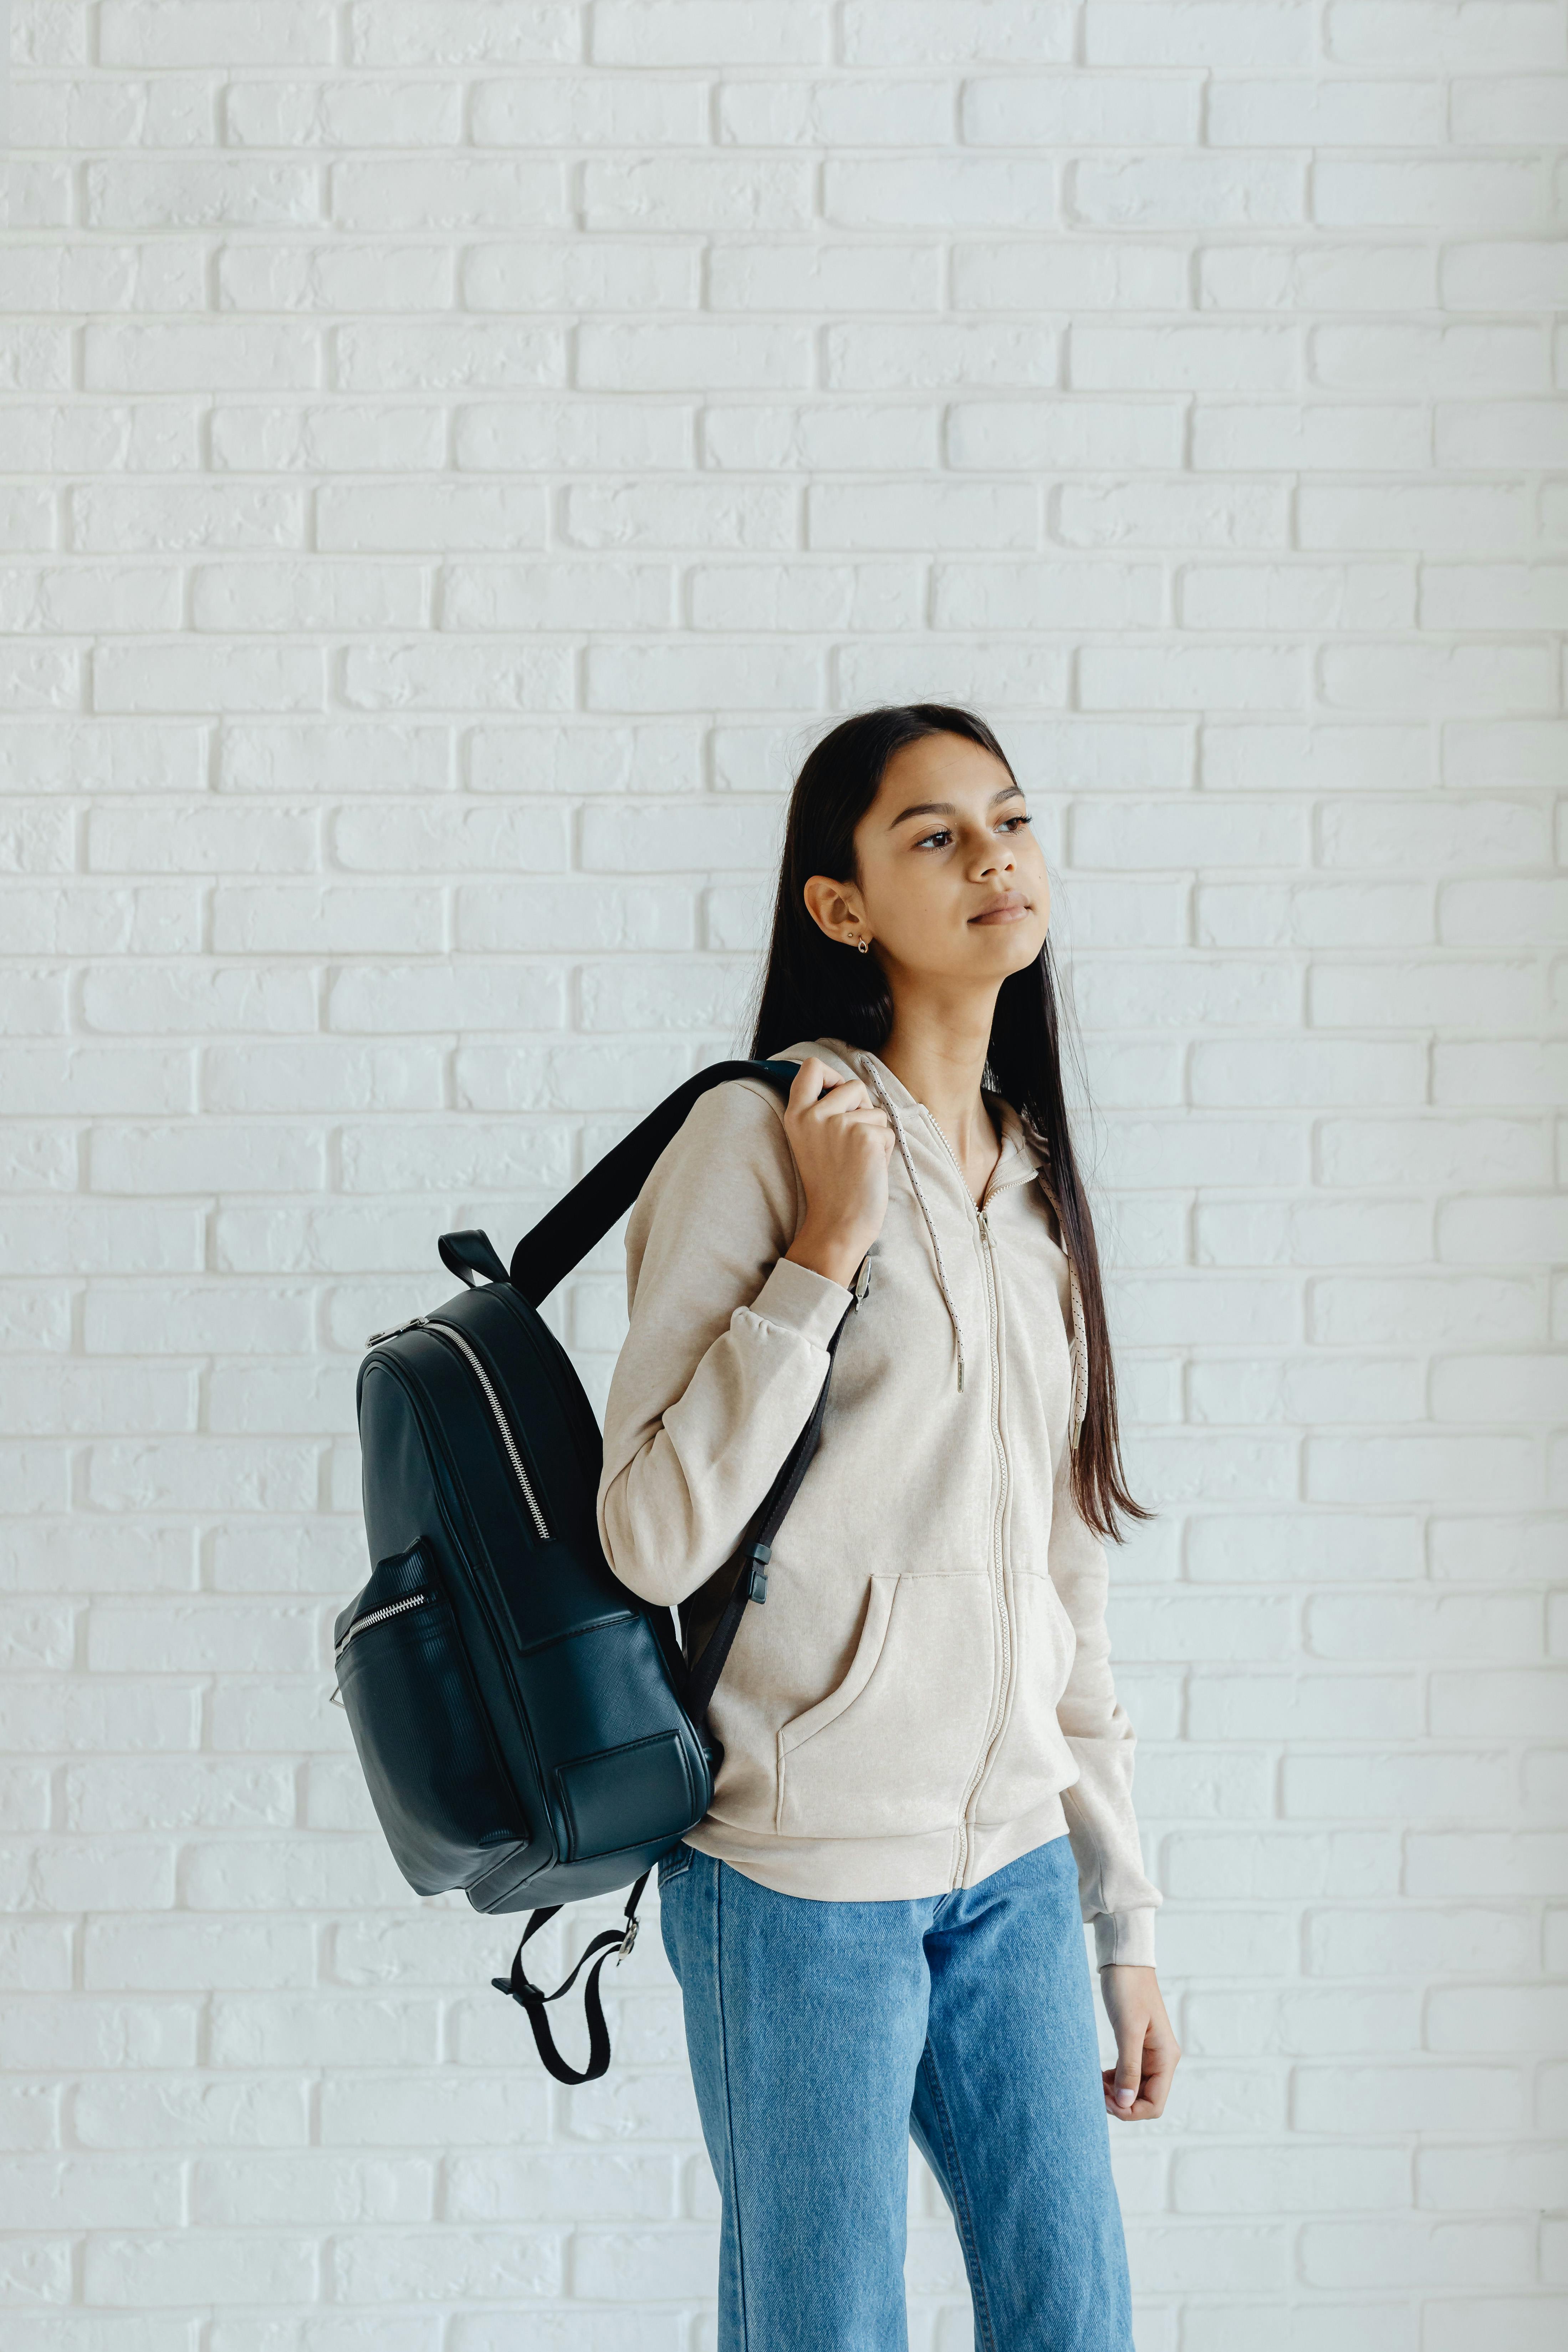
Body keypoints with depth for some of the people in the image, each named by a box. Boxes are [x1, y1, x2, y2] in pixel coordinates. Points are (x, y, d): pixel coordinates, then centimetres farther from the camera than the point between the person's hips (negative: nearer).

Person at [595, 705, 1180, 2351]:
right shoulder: (760, 1132, -9)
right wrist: (828, 1247, -18)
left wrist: (1124, 1917, 16)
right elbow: (653, 1540, -16)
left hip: (1015, 1861, 6)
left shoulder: (1034, 1181, 11)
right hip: (807, 1868, -6)